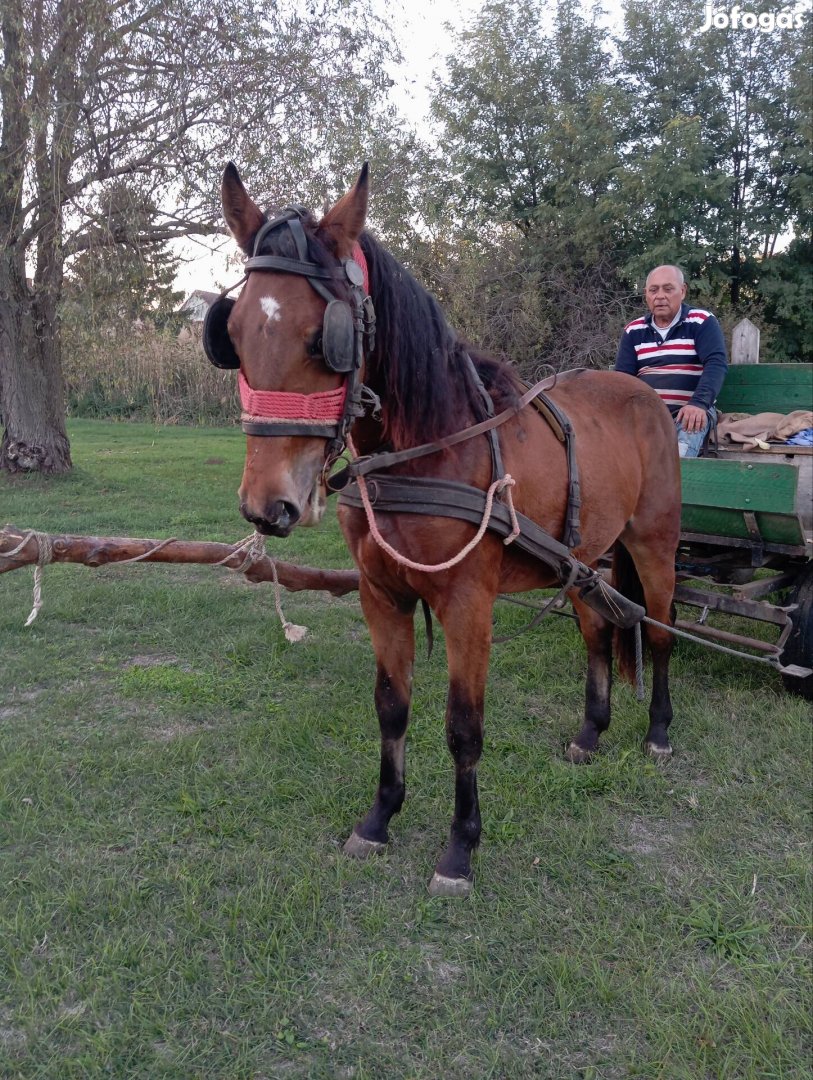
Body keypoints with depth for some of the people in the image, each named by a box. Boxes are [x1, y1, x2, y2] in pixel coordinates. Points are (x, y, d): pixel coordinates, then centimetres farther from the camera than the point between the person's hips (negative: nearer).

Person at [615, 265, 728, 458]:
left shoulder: (702, 322, 3)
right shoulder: (633, 330, 15)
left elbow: (716, 364, -8)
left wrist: (699, 403, -26)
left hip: (689, 412, -3)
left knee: (676, 458, -34)